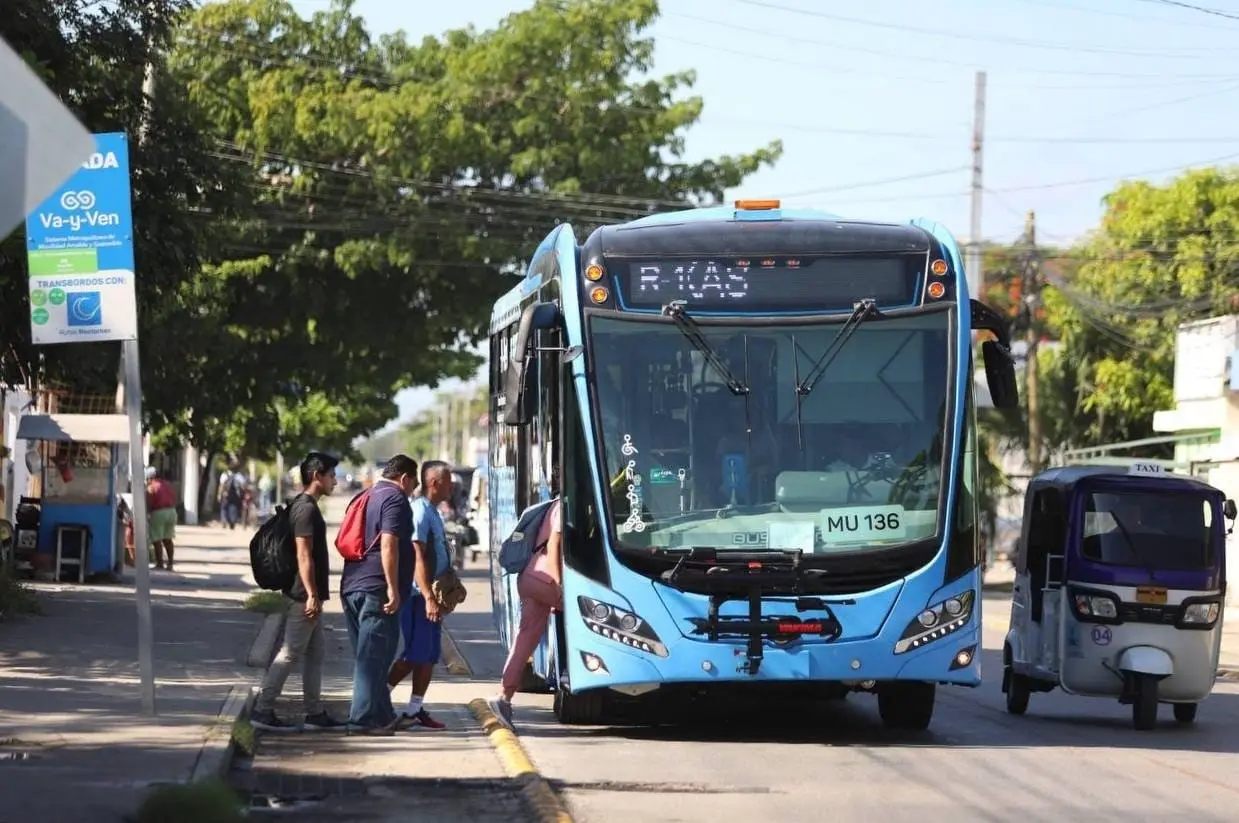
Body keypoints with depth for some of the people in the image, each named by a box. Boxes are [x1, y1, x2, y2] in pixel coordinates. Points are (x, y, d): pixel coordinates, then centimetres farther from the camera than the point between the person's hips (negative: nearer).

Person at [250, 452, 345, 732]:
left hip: (308, 596, 10)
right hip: (305, 595, -10)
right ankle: (263, 711, -4)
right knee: (290, 653, -7)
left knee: (315, 652, 12)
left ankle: (315, 714, 15)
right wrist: (312, 595, -22)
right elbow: (303, 555, -21)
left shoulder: (304, 507, 16)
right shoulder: (306, 509, -16)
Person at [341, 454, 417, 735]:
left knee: (367, 656, 13)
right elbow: (388, 545, -19)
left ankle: (382, 716, 20)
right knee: (374, 656, -7)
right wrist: (393, 588, -20)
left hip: (352, 586, 9)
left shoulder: (366, 498, 21)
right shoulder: (395, 499, -8)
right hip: (376, 588, -9)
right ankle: (364, 718, -8)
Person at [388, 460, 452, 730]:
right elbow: (417, 557, -22)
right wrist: (428, 598, -26)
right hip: (419, 595, -10)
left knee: (429, 656, 9)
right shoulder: (420, 511, -16)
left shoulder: (433, 512, 16)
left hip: (431, 596, 10)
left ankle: (415, 710, 13)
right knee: (415, 655, -10)